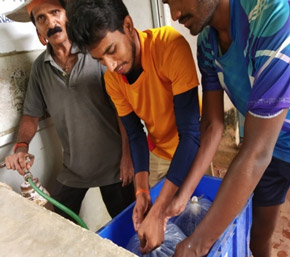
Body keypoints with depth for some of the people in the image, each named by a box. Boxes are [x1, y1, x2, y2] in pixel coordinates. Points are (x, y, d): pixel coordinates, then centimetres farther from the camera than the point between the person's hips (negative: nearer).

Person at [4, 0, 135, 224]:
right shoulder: (40, 67, 1)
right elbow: (32, 114, 9)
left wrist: (127, 155, -13)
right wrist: (21, 147, -8)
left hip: (113, 165, -3)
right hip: (72, 168, 4)